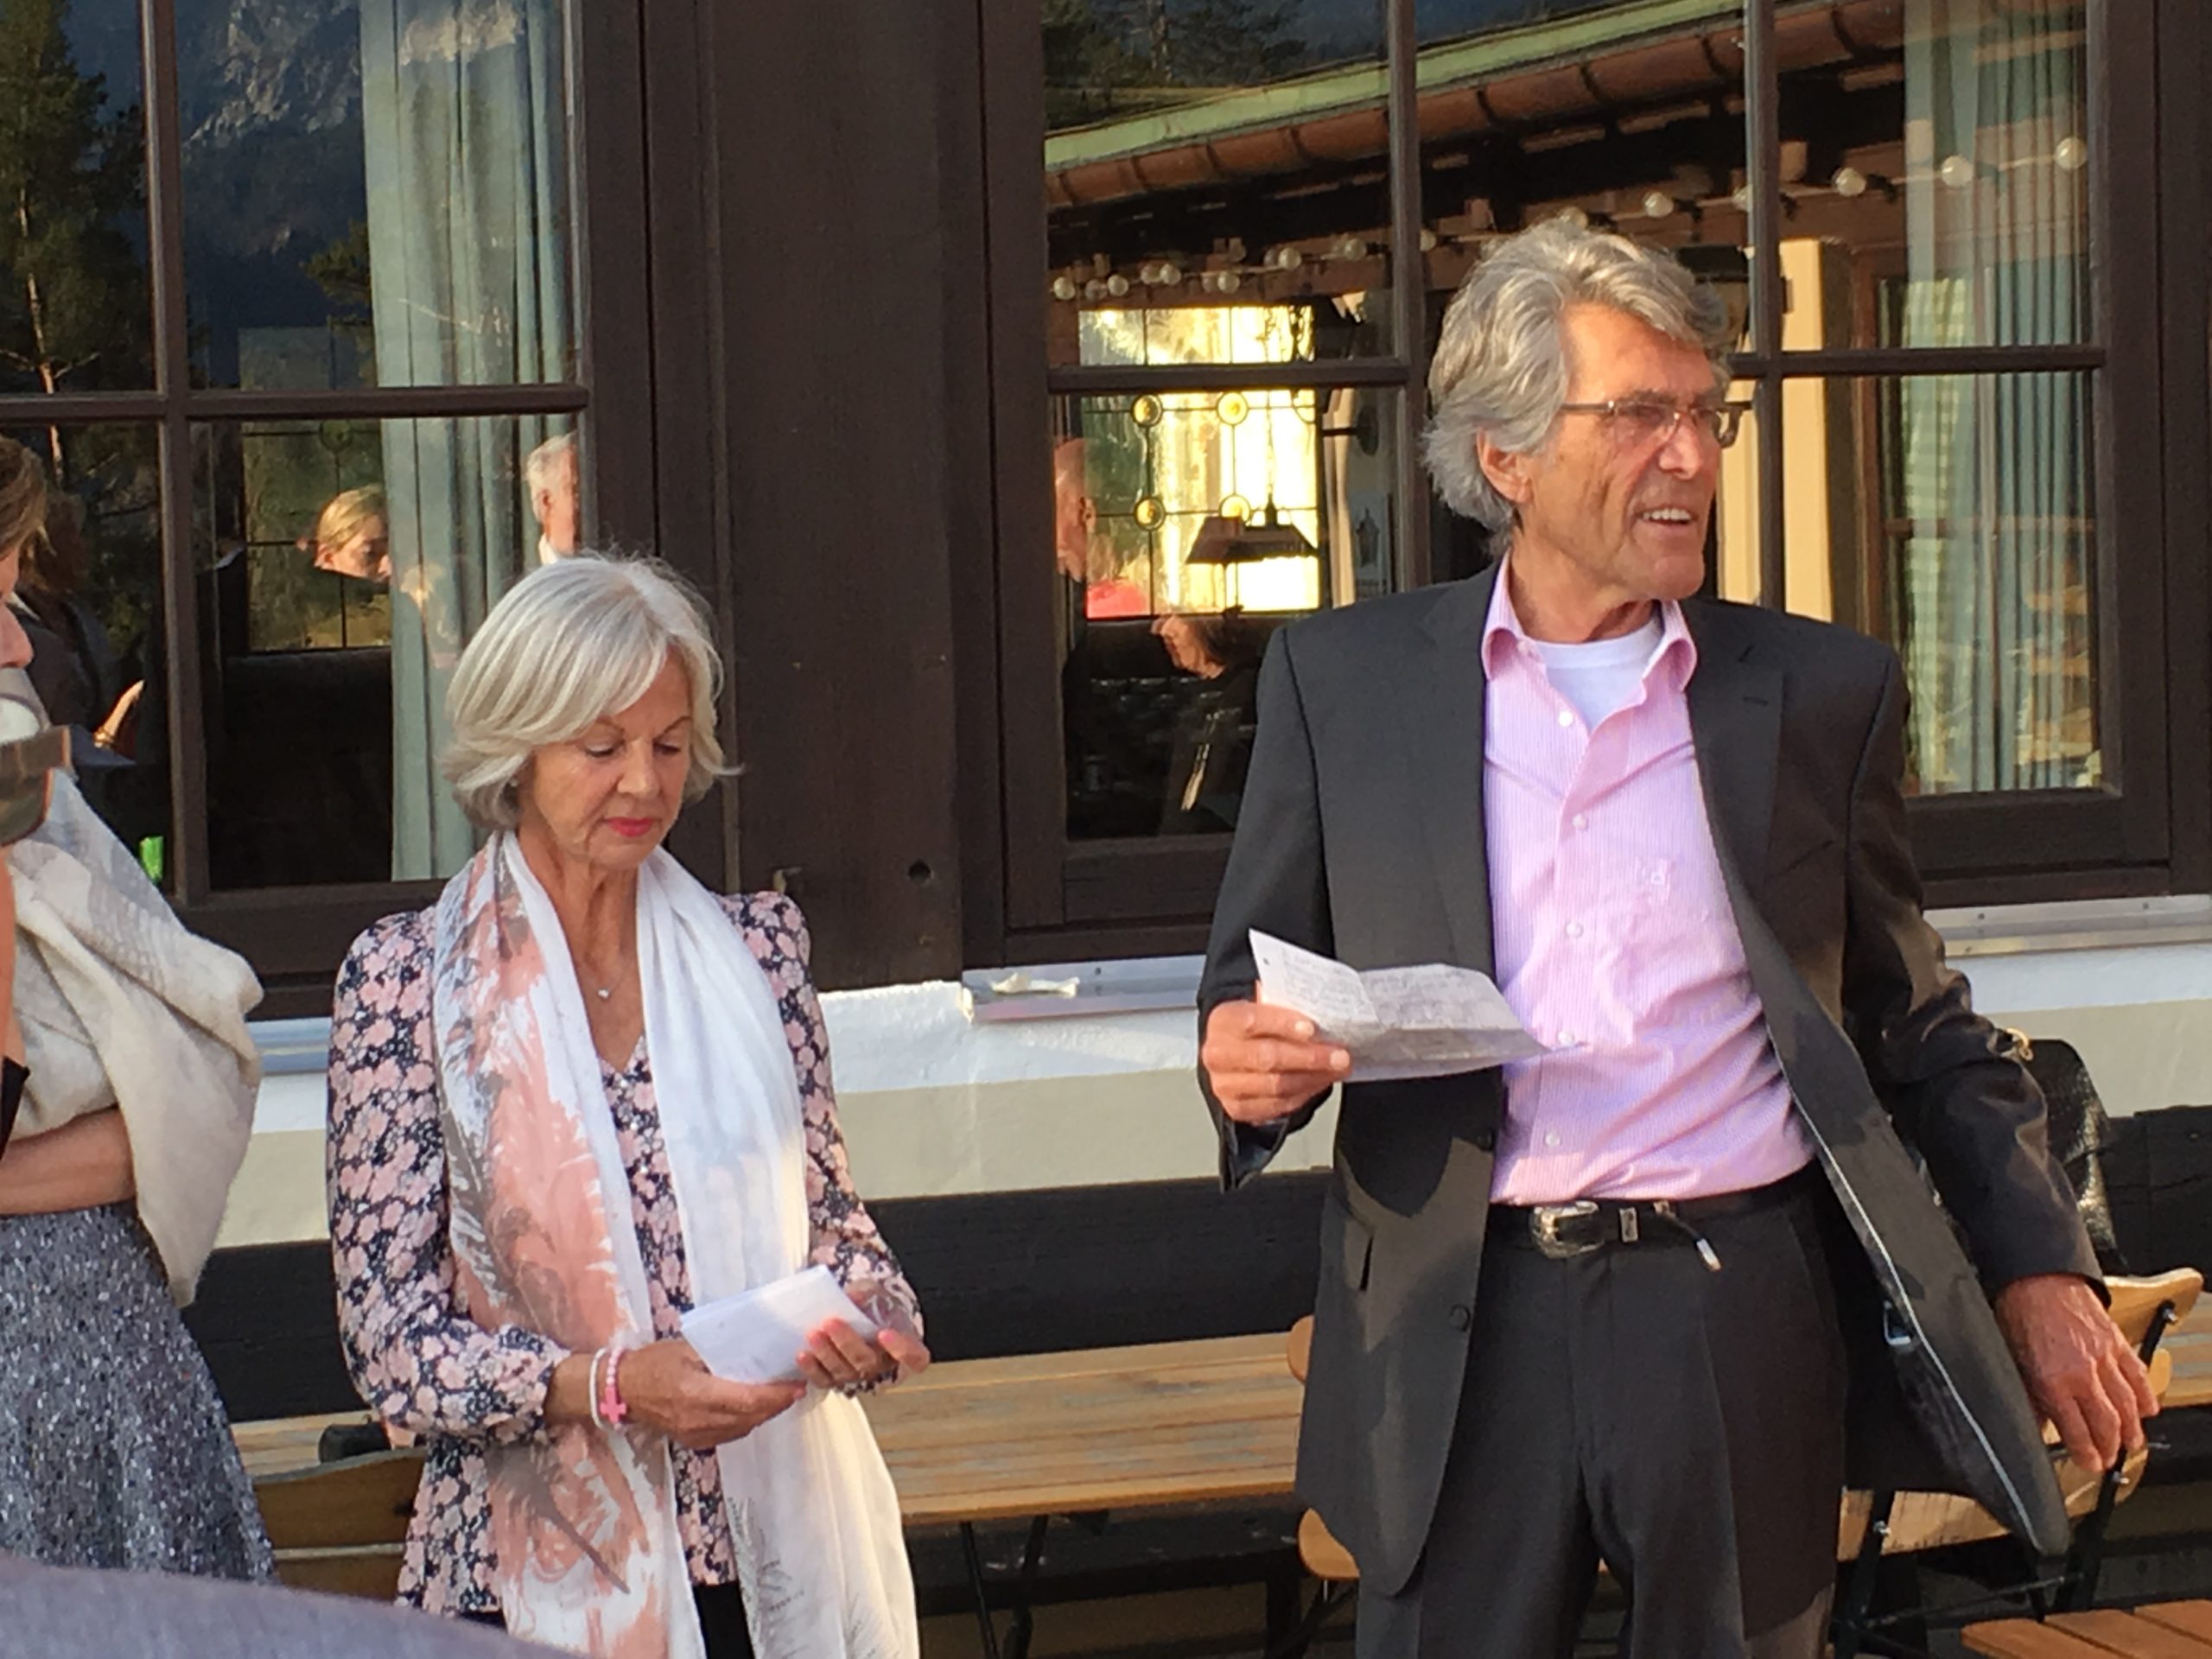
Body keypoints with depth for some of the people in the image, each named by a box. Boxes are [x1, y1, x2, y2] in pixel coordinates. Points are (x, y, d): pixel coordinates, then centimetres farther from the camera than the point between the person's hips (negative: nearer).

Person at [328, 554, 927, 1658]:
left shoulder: (755, 948, 5)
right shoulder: (405, 980, -5)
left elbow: (825, 1214, 11)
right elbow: (391, 1340, -8)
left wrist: (862, 1309, -11)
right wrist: (607, 1387, -22)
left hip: (783, 1554, 3)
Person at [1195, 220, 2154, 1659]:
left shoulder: (1825, 691, 7)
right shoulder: (1343, 681, 5)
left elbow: (1921, 1027, 14)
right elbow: (1252, 986, 10)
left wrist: (2038, 1267, 5)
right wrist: (1248, 1055, -13)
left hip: (1746, 1323, 1)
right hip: (1464, 1328, 0)